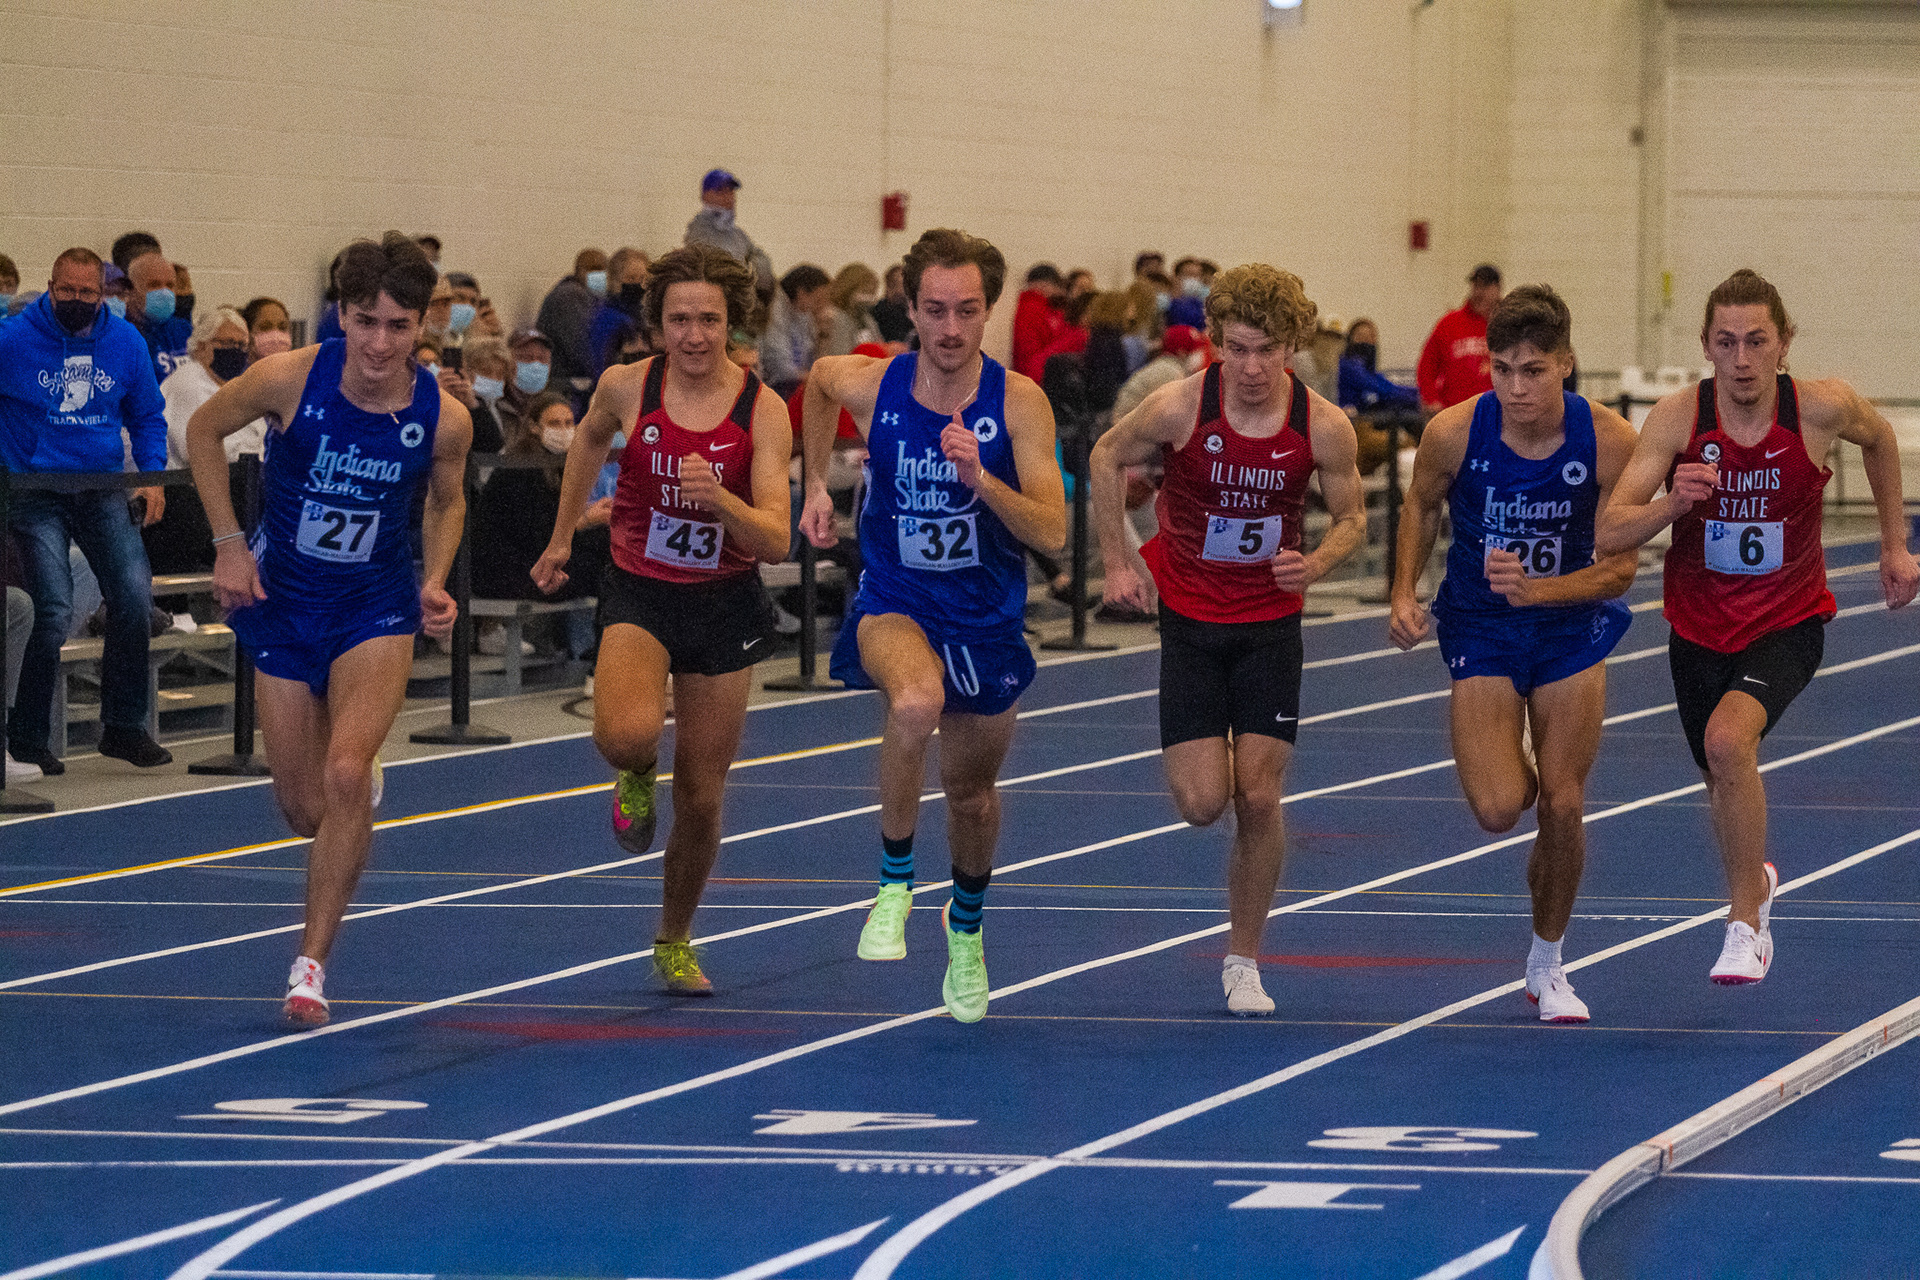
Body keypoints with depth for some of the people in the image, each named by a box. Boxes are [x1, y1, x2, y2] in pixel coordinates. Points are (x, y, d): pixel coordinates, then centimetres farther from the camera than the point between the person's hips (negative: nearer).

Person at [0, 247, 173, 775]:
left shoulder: (125, 342, 6)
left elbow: (147, 416, 17)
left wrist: (152, 474, 4)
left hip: (104, 490, 4)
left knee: (135, 596, -10)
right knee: (55, 613, -14)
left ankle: (123, 726, 4)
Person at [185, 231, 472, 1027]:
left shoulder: (443, 417, -15)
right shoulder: (288, 379, -19)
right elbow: (204, 430, 0)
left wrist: (436, 581, -8)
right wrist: (229, 542, -7)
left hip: (376, 606, -1)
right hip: (281, 603, 1)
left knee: (346, 774, -24)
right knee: (307, 812, 6)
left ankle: (311, 962, -12)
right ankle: (363, 784, 46)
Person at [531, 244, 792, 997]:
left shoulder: (762, 410, -13)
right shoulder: (626, 389, -9)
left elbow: (775, 543, -18)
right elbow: (590, 437, 16)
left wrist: (719, 498, -37)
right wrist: (562, 535, 21)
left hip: (725, 605, 0)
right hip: (638, 595, 0)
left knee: (701, 800, 6)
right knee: (626, 734, -32)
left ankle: (674, 941, 32)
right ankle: (637, 779, 8)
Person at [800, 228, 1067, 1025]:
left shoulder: (1018, 403, -16)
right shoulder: (868, 385, -13)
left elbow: (1052, 533, -21)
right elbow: (818, 381, 13)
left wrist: (980, 478, -36)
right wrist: (817, 486, 12)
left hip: (988, 618, 2)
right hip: (894, 603, -1)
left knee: (972, 791, 17)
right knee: (916, 701, -36)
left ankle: (967, 926, 49)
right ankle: (894, 881, -16)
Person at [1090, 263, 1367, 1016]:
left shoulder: (1323, 429, -15)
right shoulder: (1178, 408, -18)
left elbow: (1352, 516, 1)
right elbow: (1107, 459, 1)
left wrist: (1317, 563, -20)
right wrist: (1118, 562, -1)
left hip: (1269, 624, 1)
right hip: (1189, 616, -1)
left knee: (1259, 798, -5)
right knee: (1202, 803, -6)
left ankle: (1243, 962, 12)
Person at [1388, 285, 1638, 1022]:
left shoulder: (1608, 442, -21)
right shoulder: (1454, 433, -20)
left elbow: (1619, 567, -15)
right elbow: (1422, 504, 3)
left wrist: (1536, 589, -31)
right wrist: (1405, 594, -8)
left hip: (1570, 628, 0)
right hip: (1480, 630, 0)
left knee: (1562, 805, -2)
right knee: (1499, 809, -15)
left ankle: (1547, 965, 21)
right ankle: (1515, 768, 26)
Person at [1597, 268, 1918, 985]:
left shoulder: (1822, 409, -18)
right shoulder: (1676, 419, -18)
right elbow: (1609, 534, -22)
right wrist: (1672, 502, -40)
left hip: (1789, 623, -3)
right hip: (1700, 628, 3)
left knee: (1728, 739, -30)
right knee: (1722, 781, 19)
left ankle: (1746, 925, -16)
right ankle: (1755, 879, 54)